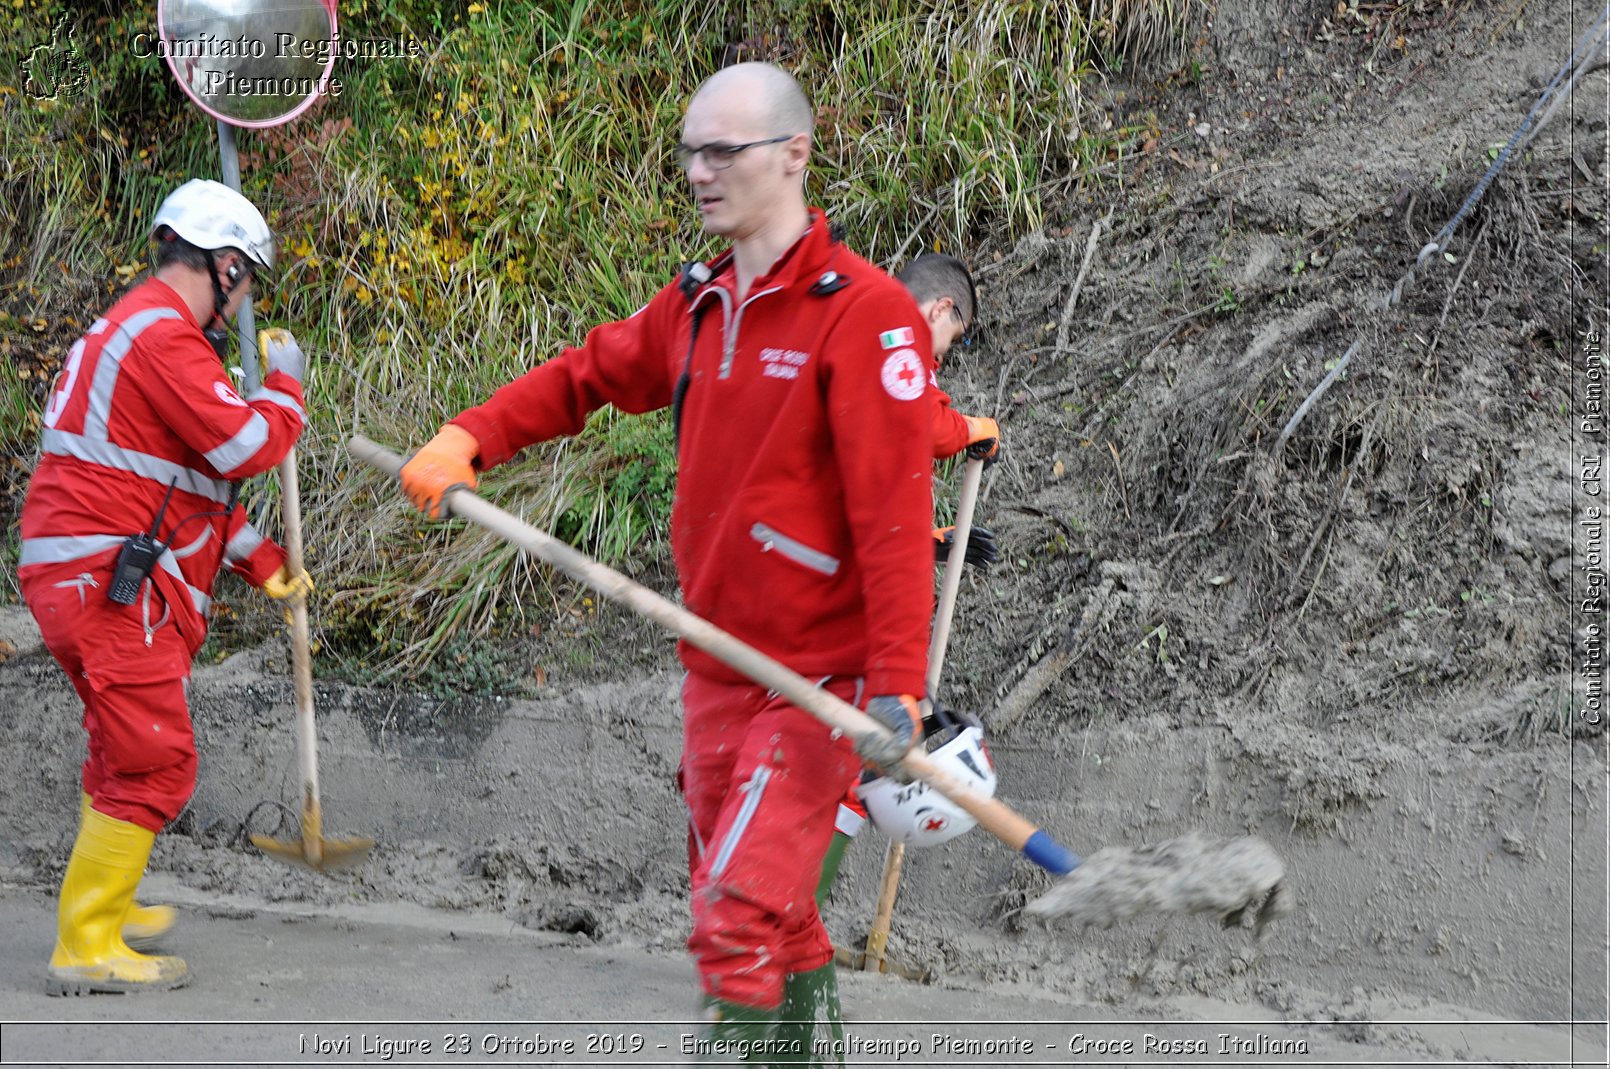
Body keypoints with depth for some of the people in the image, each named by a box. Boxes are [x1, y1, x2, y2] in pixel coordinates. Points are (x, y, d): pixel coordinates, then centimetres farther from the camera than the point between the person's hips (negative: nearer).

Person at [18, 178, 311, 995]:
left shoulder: (136, 327, 21)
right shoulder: (162, 335, -15)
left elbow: (193, 475, 25)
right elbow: (246, 445, -20)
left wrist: (261, 560, 23)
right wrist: (285, 381, -1)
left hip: (89, 580, 11)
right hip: (107, 581, -11)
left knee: (127, 752, 24)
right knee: (154, 764, -8)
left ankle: (105, 908, 37)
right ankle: (86, 949, -5)